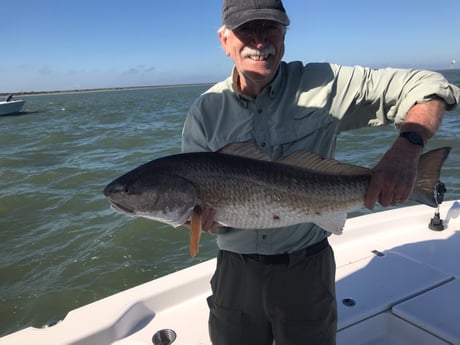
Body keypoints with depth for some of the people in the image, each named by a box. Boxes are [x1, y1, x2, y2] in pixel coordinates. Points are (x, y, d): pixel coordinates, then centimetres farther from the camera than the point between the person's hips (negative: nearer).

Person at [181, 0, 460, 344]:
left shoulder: (323, 84, -12)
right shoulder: (204, 112, -5)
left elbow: (426, 85, -11)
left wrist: (406, 149, -29)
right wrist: (200, 212, -29)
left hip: (306, 268, -1)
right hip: (236, 271, 2)